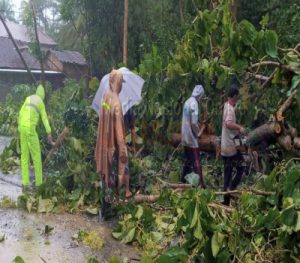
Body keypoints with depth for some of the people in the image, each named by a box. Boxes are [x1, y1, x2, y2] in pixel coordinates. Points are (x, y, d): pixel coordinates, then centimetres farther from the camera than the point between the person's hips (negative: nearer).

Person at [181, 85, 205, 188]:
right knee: (196, 162, -6)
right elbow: (194, 122, -22)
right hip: (191, 138, -9)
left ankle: (183, 180, 24)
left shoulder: (187, 102, 10)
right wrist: (198, 133, -6)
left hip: (185, 137, 9)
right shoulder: (194, 103, -17)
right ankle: (200, 184, -6)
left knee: (188, 160, 17)